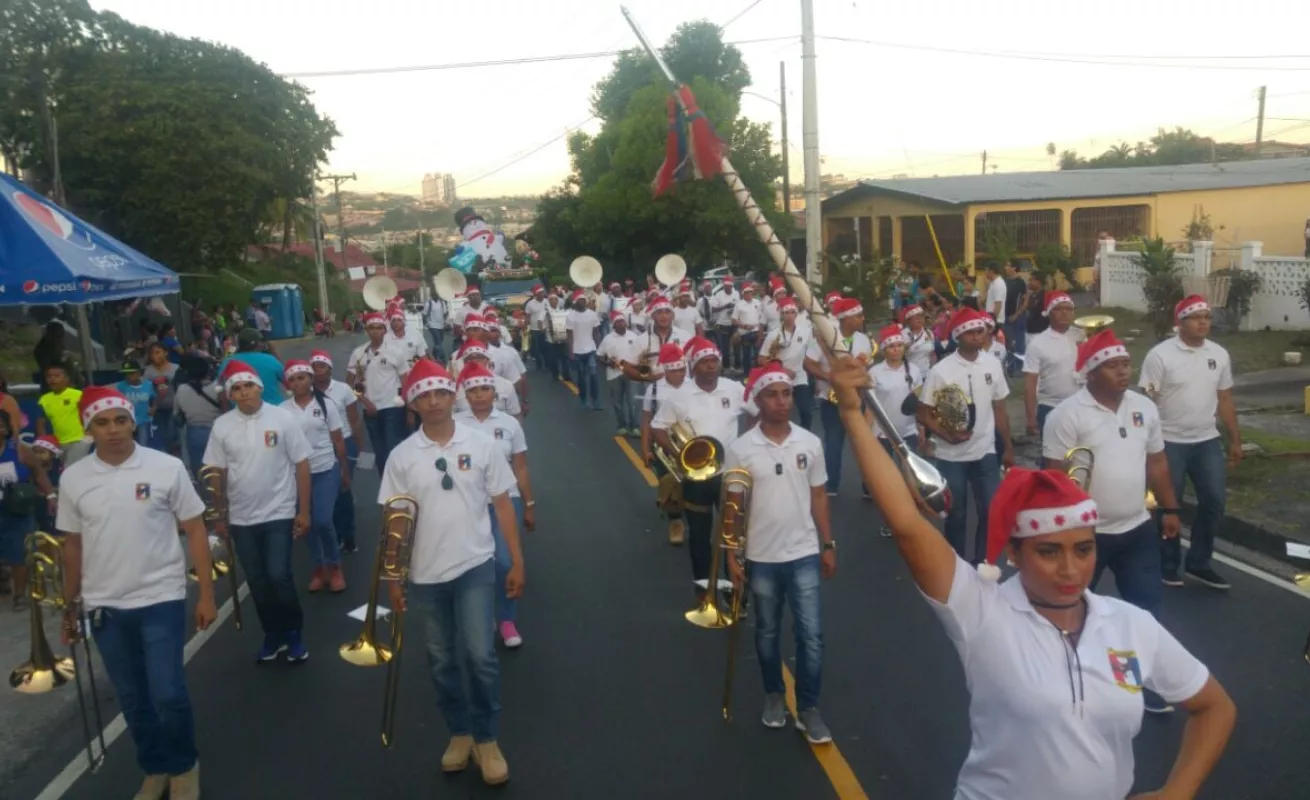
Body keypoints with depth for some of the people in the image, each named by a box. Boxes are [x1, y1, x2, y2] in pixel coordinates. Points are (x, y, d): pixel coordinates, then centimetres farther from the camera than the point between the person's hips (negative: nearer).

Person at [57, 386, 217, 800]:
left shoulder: (167, 467, -9)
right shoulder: (73, 478, -1)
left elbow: (195, 531, -4)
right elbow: (72, 544, 9)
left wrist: (206, 594, -5)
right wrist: (69, 606, 13)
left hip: (160, 599, -3)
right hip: (103, 606, 3)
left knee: (168, 695, -3)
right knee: (132, 698, 14)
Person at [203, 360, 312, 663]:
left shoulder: (283, 418, -9)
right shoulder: (222, 425, -2)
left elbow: (301, 465, -5)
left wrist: (304, 511, -6)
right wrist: (219, 516, 7)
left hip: (279, 513, -3)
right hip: (241, 518, 3)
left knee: (278, 576, -8)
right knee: (257, 580, 11)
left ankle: (293, 633, 13)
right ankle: (272, 634, 27)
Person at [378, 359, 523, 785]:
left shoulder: (481, 444, -4)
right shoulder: (401, 457, -3)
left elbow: (502, 504, 1)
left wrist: (517, 561, -1)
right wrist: (392, 578, 2)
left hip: (475, 567, -1)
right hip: (425, 574, 2)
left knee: (480, 656, -6)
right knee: (441, 661, 13)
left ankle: (487, 739, 14)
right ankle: (460, 733, 32)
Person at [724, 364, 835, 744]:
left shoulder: (810, 443, -4)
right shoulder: (741, 449, -10)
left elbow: (818, 496, 5)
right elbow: (731, 508, -4)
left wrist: (828, 545, 5)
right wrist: (732, 556, -4)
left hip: (804, 554, 1)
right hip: (761, 558, -1)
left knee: (811, 633, 1)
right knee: (767, 632, 15)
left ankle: (809, 708, 16)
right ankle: (774, 696, 35)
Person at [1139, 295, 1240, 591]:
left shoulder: (1219, 354, 5)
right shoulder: (1160, 355, -12)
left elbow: (1225, 400, 12)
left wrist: (1235, 440, 11)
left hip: (1207, 440, 5)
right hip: (1169, 442, -5)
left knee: (1214, 500, 5)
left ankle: (1198, 563, 21)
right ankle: (1168, 565, 19)